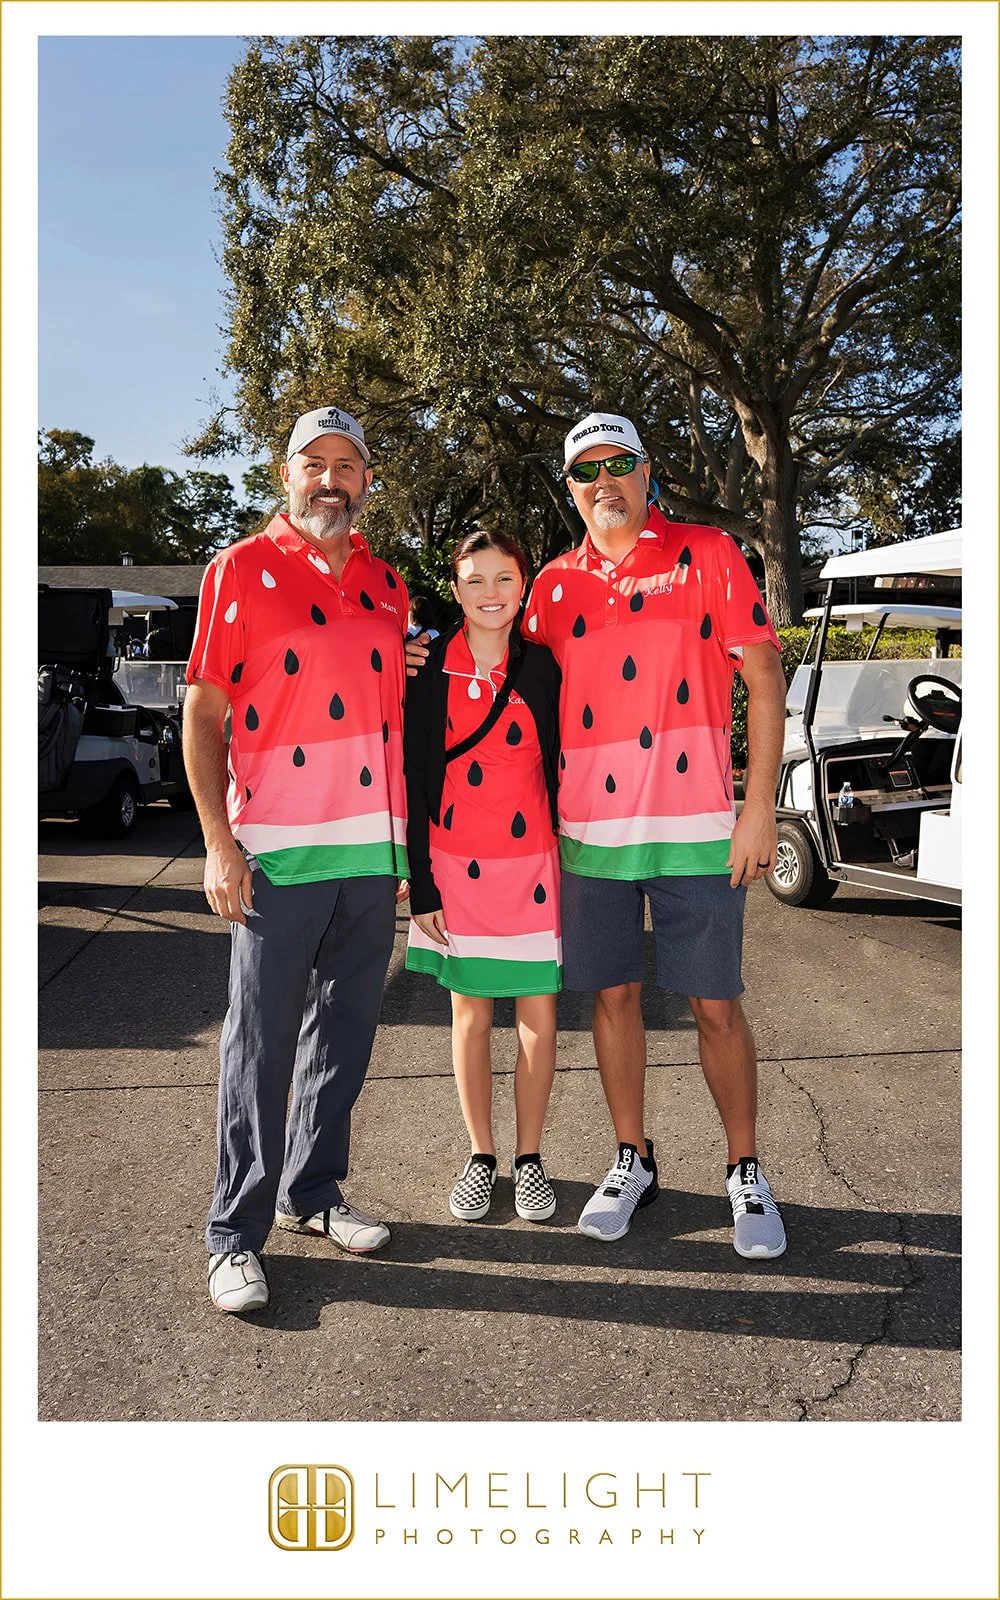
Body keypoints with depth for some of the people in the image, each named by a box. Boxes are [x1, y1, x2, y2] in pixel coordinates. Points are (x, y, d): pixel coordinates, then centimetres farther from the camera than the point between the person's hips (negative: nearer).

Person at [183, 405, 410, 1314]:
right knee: (260, 1044, 1)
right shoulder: (241, 571, 0)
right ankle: (235, 1234, 13)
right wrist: (219, 844, -11)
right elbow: (203, 717, -3)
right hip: (279, 851, -5)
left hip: (374, 848, 5)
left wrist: (407, 839, 15)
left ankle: (312, 1191, 30)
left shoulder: (387, 586, 15)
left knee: (344, 1033, 13)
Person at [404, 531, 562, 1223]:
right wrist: (421, 885, -4)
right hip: (455, 864, 0)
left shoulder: (543, 667, 1)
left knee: (539, 1016, 5)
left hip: (532, 864, 0)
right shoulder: (431, 668, -1)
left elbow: (558, 770, 4)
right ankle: (481, 1156, 26)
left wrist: (568, 870, 0)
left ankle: (530, 1157, 23)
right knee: (471, 1015, 11)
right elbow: (416, 779, -1)